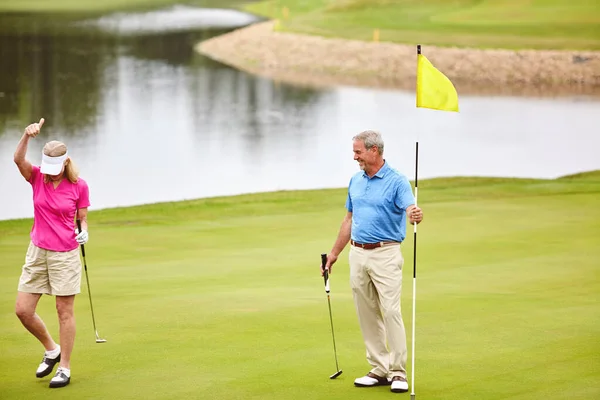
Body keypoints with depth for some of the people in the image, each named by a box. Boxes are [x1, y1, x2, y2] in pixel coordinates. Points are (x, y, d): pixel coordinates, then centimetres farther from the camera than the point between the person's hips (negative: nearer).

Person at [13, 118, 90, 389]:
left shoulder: (79, 186, -6)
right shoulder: (36, 177, -2)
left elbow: (83, 218, 5)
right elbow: (18, 159, -22)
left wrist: (83, 232, -17)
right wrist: (27, 135, -39)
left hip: (65, 254, -3)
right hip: (37, 252, 3)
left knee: (65, 312, 1)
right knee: (22, 310, 2)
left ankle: (64, 368, 11)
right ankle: (52, 350, 25)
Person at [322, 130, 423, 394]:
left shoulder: (397, 181, -9)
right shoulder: (355, 181, 12)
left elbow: (410, 210, -24)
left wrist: (416, 215, -48)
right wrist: (334, 253, 19)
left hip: (385, 254, -7)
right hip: (358, 254, 7)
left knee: (391, 311, -11)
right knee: (367, 315, 7)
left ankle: (398, 372, -5)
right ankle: (379, 370, 14)